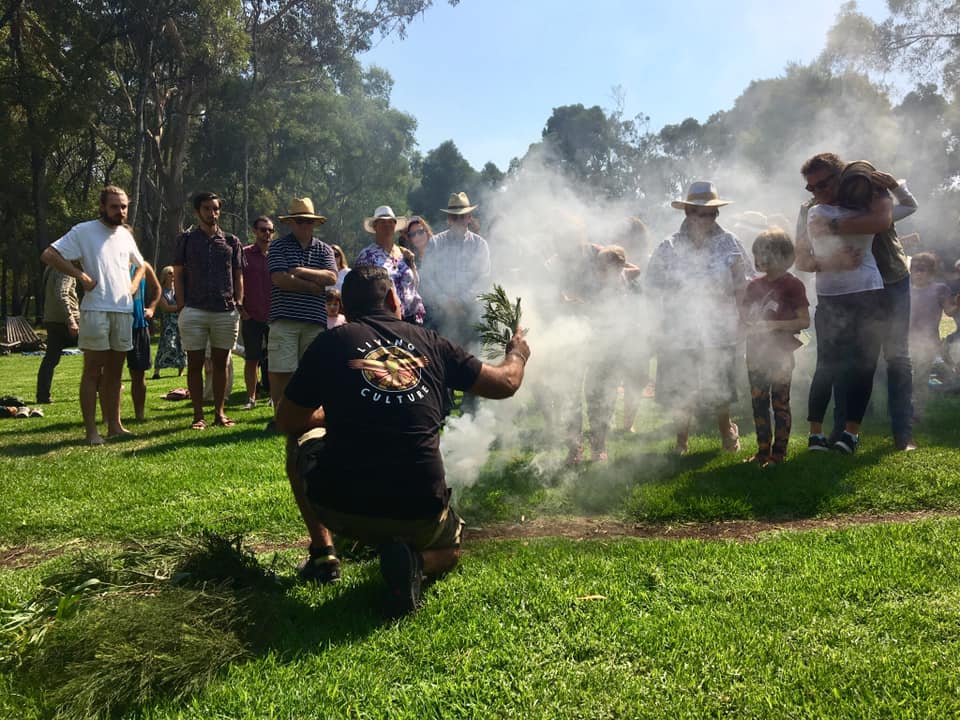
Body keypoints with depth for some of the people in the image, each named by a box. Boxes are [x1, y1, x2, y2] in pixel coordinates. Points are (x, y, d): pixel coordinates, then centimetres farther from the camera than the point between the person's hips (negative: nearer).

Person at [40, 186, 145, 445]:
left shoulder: (126, 235, 15)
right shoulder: (84, 231, -3)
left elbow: (140, 264, 30)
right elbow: (48, 254, -10)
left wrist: (134, 285, 12)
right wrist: (81, 275, -15)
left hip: (124, 311, 6)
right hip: (95, 310, -6)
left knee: (114, 372, 11)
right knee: (93, 371, -3)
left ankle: (114, 425, 18)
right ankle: (91, 430, 1)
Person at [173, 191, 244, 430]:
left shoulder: (232, 241, 13)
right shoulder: (186, 240, 8)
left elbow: (238, 276, 14)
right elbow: (178, 275, 6)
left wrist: (239, 303, 3)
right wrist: (181, 306, -3)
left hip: (226, 312, 2)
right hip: (193, 311, -1)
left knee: (221, 362, 6)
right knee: (195, 363, 1)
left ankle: (219, 412, 14)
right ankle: (198, 415, 7)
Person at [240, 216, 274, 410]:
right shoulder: (244, 254, 2)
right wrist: (240, 308, -3)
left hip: (274, 316, 1)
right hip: (251, 317, -1)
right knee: (251, 359, 4)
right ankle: (251, 398, 13)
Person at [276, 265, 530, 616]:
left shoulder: (331, 342, 2)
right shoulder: (430, 342, 6)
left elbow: (288, 421, 12)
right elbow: (505, 383, 15)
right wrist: (517, 354, 37)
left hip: (340, 506, -1)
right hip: (420, 514, 1)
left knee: (302, 438, 29)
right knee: (451, 546, 36)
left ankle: (323, 553, 22)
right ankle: (415, 561, 0)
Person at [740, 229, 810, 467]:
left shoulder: (792, 284, -8)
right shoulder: (754, 285, 10)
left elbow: (805, 321, -10)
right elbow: (744, 315, 18)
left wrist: (773, 325, -19)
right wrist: (751, 325, -5)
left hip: (780, 354, -6)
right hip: (756, 353, 6)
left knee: (780, 403, 1)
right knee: (758, 403, 10)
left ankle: (779, 452, 8)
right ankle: (762, 450, 19)